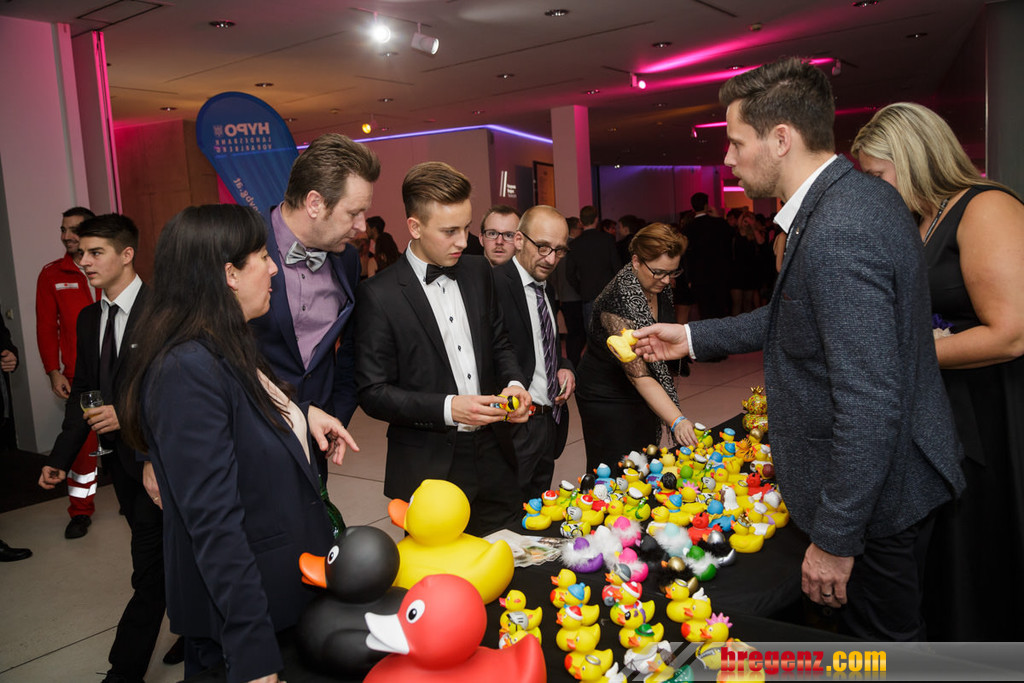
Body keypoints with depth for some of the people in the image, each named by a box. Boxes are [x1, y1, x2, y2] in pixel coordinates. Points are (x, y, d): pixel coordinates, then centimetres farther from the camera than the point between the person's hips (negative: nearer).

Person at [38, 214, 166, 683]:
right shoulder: (88, 318, 10)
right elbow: (81, 393, 14)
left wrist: (129, 412, -21)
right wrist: (61, 458, 12)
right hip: (120, 457, 8)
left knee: (148, 570, -4)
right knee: (164, 555, 19)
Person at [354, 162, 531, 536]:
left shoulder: (478, 272, 5)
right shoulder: (378, 295, -13)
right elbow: (373, 393, -11)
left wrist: (515, 384, -4)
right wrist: (447, 408, -20)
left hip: (490, 459, 5)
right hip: (428, 471, -5)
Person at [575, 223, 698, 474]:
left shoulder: (660, 288, -5)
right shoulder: (619, 300, -30)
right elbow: (638, 375, -32)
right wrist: (676, 420, -39)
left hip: (643, 396, 8)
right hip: (607, 398, -7)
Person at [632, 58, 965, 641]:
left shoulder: (838, 234, -29)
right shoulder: (857, 196, 4)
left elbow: (870, 404, -31)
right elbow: (799, 318, 15)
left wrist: (835, 538, -23)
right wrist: (692, 338, 17)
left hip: (873, 495, -10)